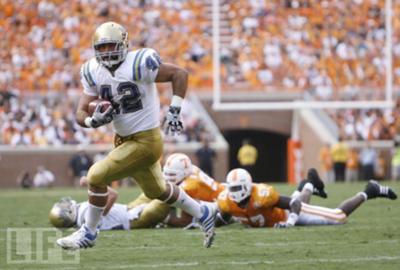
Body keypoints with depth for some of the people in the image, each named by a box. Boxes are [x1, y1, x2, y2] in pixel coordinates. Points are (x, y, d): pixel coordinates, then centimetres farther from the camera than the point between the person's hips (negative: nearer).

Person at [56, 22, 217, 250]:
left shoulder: (138, 65, -21)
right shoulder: (94, 72, -2)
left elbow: (180, 73, -14)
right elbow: (81, 113, -1)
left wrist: (175, 110, -20)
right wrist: (93, 120, -24)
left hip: (146, 141, -8)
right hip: (124, 139, 8)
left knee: (97, 176, -13)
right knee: (157, 191, 24)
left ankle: (89, 233, 5)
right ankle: (203, 213, 45)